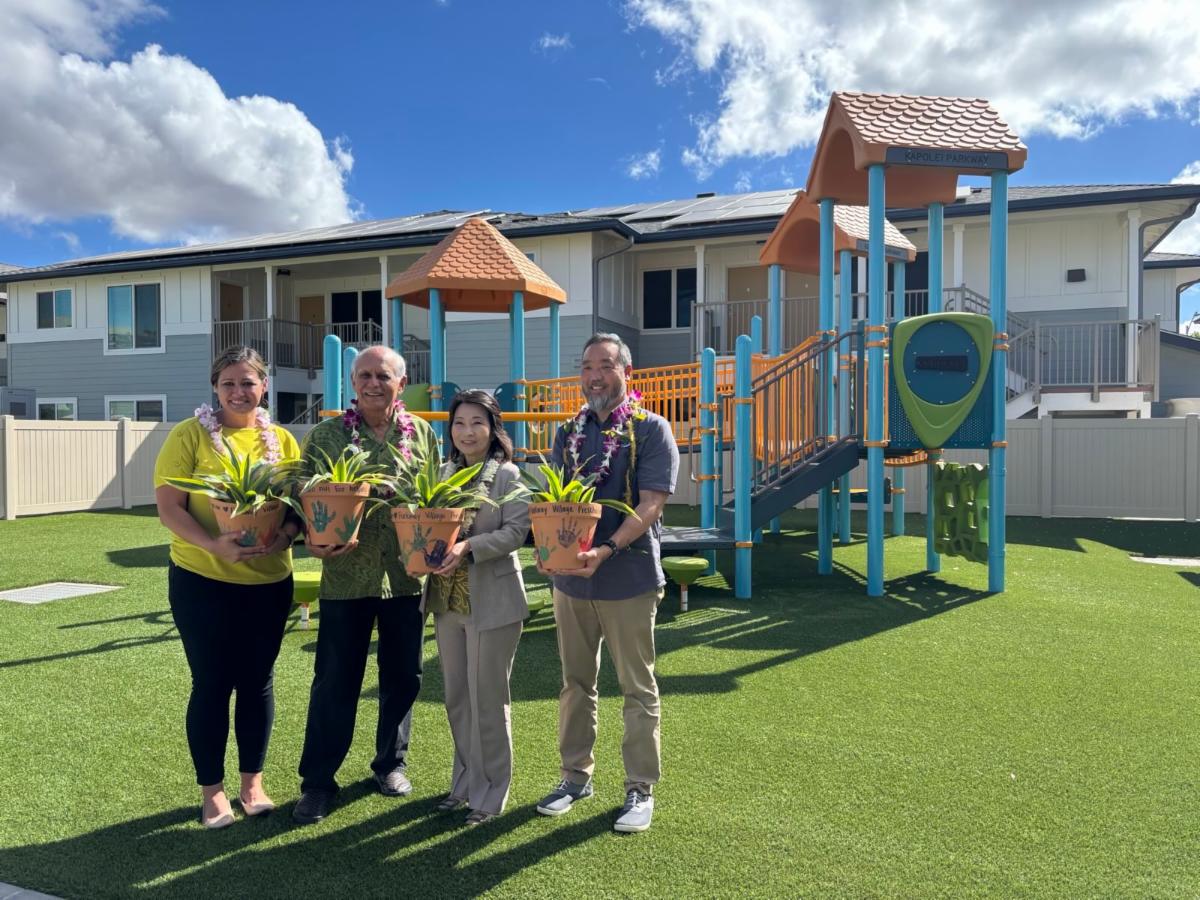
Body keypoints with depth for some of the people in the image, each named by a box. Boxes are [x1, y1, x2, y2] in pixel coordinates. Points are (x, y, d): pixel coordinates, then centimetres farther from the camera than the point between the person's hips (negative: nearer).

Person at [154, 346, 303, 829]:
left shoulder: (282, 440, 4)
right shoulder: (189, 435, -5)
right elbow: (168, 506, -10)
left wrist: (286, 534, -18)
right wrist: (213, 544, -26)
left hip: (269, 581, 3)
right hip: (202, 580, -3)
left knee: (257, 682, 12)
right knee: (211, 684, 7)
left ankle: (252, 781, 29)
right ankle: (212, 789, 25)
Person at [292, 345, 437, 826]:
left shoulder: (421, 433, 5)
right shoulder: (326, 434, 0)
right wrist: (317, 541, -17)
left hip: (406, 575, 2)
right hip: (346, 576, -2)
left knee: (403, 676, 13)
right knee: (335, 680, 5)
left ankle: (390, 762, 34)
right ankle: (317, 782, 20)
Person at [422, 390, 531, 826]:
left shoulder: (507, 475, -8)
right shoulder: (444, 472, 9)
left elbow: (516, 531, -16)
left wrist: (469, 547, -28)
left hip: (492, 601, -6)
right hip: (447, 599, 6)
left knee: (487, 699, 4)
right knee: (456, 697, 16)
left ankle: (491, 794, 20)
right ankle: (465, 783, 33)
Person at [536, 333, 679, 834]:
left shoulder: (650, 430, -5)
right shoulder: (568, 433, 10)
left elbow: (651, 504, -14)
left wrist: (607, 549, -26)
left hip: (628, 579, -5)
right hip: (569, 577, 5)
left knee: (639, 689, 7)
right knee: (575, 684, 16)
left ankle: (640, 788, 21)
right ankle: (576, 776, 32)